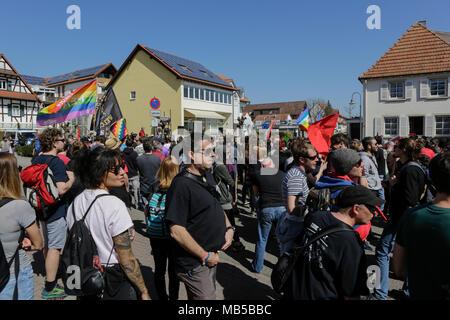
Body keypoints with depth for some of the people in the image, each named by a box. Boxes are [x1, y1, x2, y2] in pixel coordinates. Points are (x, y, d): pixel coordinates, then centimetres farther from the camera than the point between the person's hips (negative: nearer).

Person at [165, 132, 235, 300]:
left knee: (210, 292, 27)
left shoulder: (207, 176, 5)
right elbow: (176, 231, -27)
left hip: (212, 257, 9)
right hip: (195, 264, -9)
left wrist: (229, 228, 1)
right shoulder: (182, 184, -25)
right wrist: (205, 256, -19)